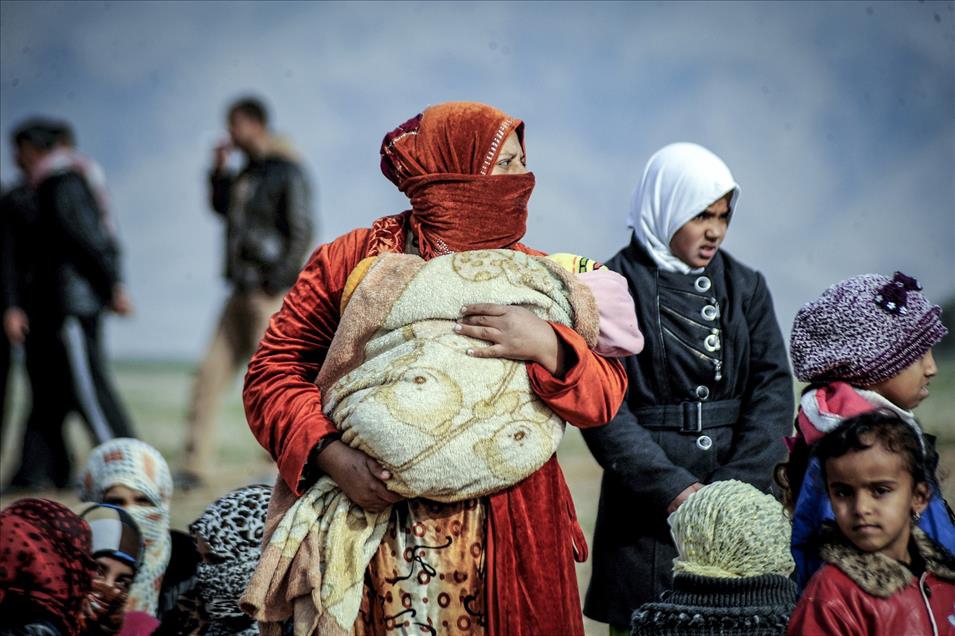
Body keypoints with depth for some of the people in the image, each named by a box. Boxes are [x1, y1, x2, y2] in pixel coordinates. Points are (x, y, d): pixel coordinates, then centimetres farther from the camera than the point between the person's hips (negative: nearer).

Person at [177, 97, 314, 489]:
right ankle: (195, 466, 7)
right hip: (242, 292, 9)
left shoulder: (287, 173, -10)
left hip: (269, 294, -9)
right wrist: (219, 172, 14)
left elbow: (301, 232, -15)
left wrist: (276, 282, -19)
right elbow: (222, 208, 29)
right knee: (211, 372, 5)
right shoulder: (248, 173, 16)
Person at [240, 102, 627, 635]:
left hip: (508, 537, 3)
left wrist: (544, 346, -17)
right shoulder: (353, 260, 2)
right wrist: (333, 457, -17)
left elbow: (606, 395, 3)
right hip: (374, 524, -2)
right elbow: (274, 372, -2)